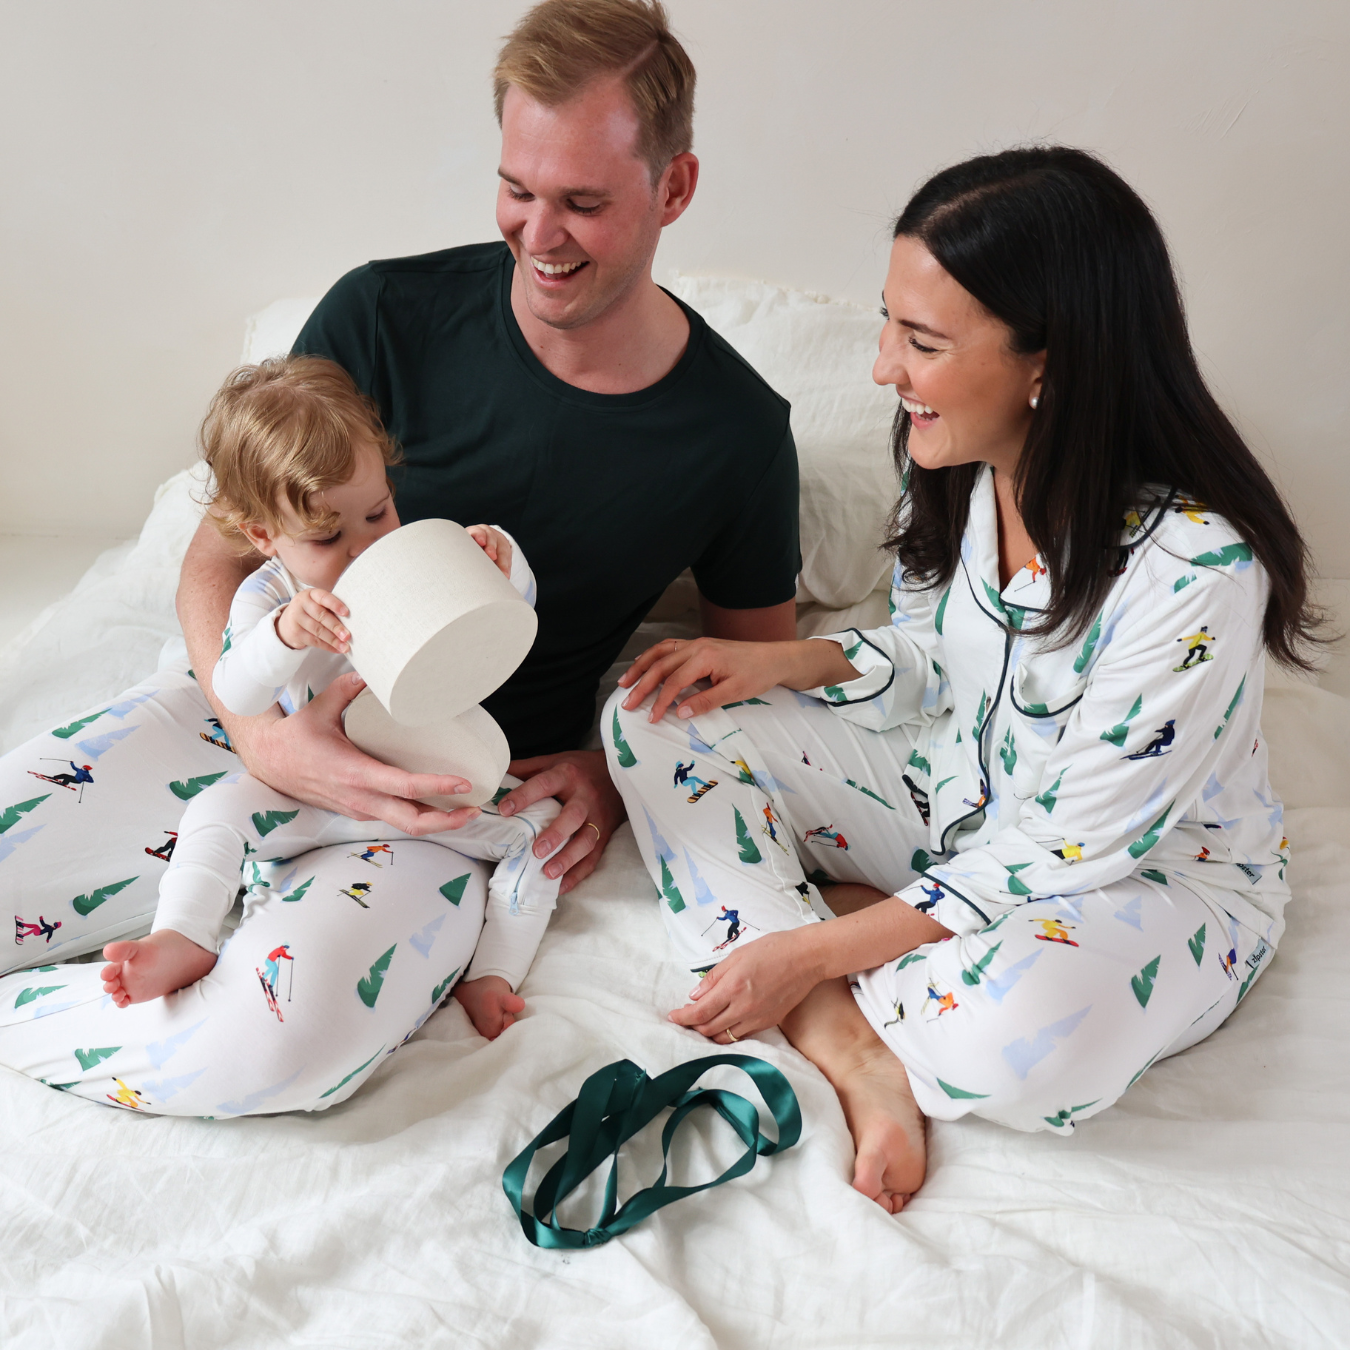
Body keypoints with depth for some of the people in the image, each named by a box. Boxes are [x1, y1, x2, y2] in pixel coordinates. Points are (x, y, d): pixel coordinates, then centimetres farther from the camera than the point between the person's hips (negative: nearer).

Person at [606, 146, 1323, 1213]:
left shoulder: (1195, 566, -31)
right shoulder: (961, 465, -10)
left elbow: (1074, 849, -27)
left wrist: (814, 951, -27)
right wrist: (777, 661, -13)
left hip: (1156, 874, -6)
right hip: (952, 796, 7)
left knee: (1023, 1030, -42)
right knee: (658, 716, -8)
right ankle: (851, 1049, -18)